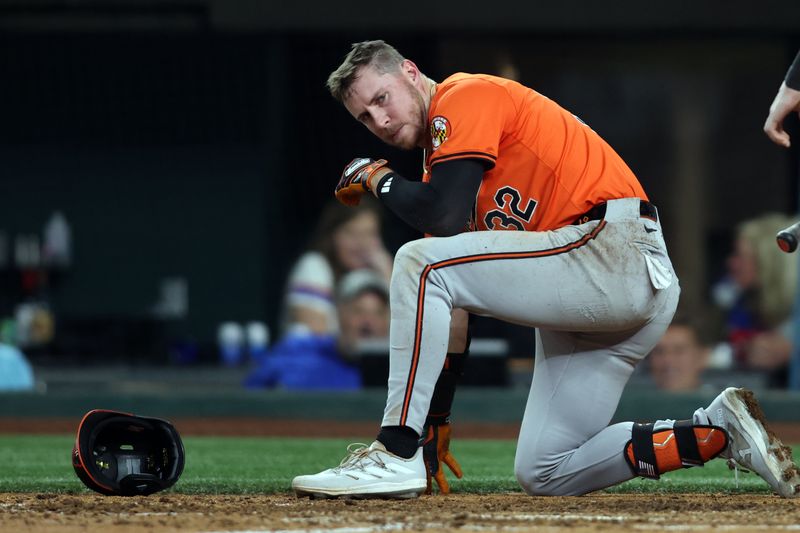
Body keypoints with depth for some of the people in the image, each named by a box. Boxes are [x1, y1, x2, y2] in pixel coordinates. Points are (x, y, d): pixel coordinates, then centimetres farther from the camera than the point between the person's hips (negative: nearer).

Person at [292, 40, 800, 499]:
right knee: (545, 475, 11)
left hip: (616, 247, -11)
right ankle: (717, 431, 10)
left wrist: (376, 177, 0)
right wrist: (436, 417, 18)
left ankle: (396, 454, -20)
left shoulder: (465, 95, -4)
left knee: (421, 263, -20)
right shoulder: (440, 149, 23)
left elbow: (443, 218, -20)